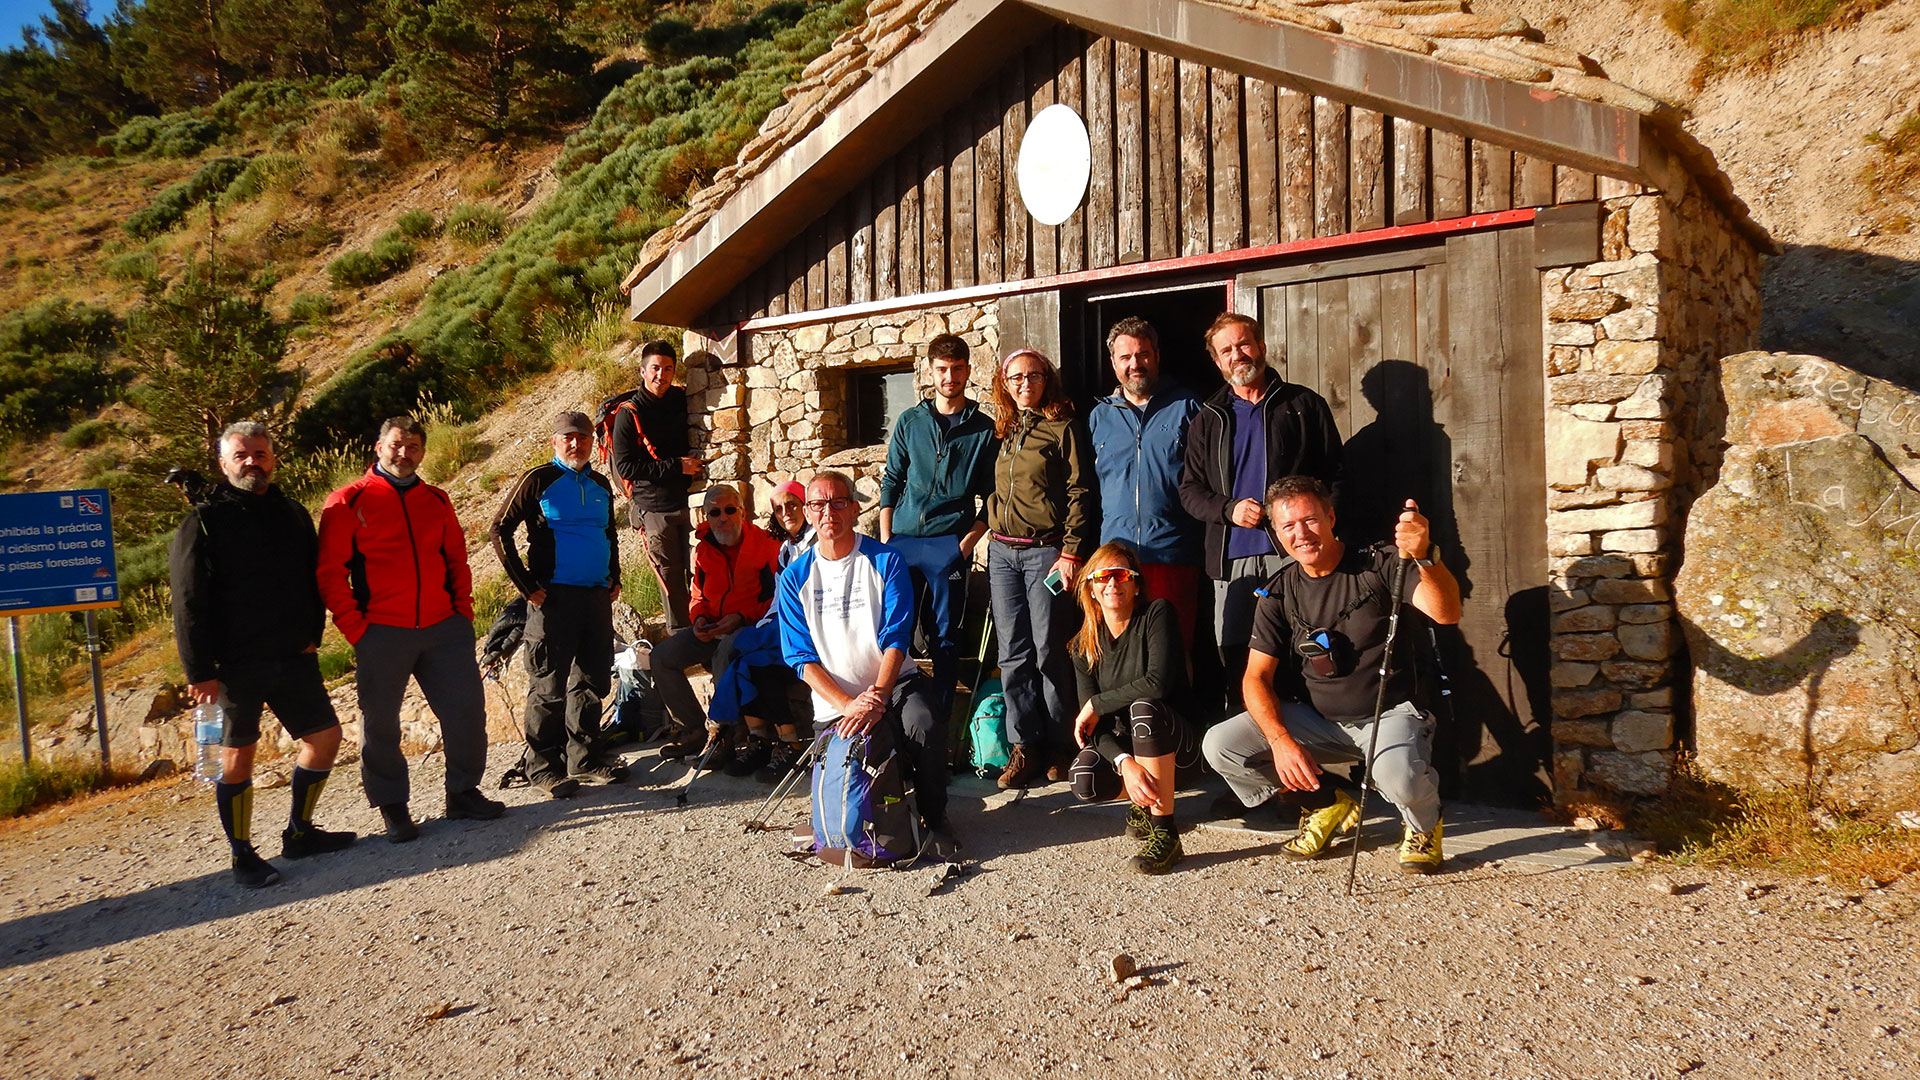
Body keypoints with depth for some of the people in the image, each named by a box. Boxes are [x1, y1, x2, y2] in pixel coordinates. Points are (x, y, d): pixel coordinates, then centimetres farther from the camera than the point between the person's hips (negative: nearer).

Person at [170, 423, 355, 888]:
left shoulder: (293, 515, 12)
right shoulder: (204, 522, -4)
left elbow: (314, 578, 18)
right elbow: (190, 604, -8)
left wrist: (312, 635, 4)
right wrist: (199, 671, -13)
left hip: (294, 658, 5)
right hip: (236, 663, -5)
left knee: (325, 736, 7)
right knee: (237, 756, 0)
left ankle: (299, 833, 23)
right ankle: (243, 856, 13)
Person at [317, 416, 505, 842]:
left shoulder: (436, 500, 13)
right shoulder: (349, 502, 0)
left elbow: (457, 559, 20)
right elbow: (330, 572, -3)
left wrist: (463, 610, 9)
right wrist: (355, 628, -8)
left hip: (444, 629, 4)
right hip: (382, 633, -3)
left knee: (467, 710, 2)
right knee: (380, 724, 4)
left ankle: (464, 793, 19)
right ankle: (392, 809, 18)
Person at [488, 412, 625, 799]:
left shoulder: (601, 485, 14)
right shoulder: (539, 480, -5)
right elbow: (500, 530, -6)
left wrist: (614, 578, 15)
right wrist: (527, 586, -10)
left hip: (596, 595, 6)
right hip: (554, 596, -6)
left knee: (593, 680, 12)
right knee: (549, 684, -3)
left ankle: (585, 757, 24)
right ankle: (542, 765, 7)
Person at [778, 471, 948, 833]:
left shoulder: (885, 560, 0)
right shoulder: (795, 578, 4)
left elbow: (896, 638, -6)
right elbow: (802, 658, -1)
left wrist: (877, 698, -22)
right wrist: (848, 704, -16)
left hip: (892, 682, -1)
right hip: (834, 701, 1)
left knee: (926, 725, -32)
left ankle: (933, 816, -7)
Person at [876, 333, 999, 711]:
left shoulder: (985, 429, 5)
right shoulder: (910, 422, 11)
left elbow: (992, 496, 4)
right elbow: (892, 481, 13)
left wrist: (967, 542, -8)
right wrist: (885, 541, 3)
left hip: (950, 545, -2)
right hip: (901, 541, 2)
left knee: (943, 637, 1)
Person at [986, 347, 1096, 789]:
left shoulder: (1063, 429, -1)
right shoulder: (1002, 433, 16)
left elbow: (1079, 495, -6)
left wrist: (1070, 553, -13)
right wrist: (985, 528, 10)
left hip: (1045, 551, -5)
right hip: (1002, 553, 5)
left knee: (1049, 652, -3)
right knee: (1012, 653, 4)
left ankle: (1060, 745, 8)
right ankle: (1025, 745, 9)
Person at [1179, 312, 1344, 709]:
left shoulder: (1304, 405, 11)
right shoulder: (1208, 420, 18)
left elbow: (1334, 475, 6)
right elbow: (1190, 490, 14)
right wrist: (1228, 509, -6)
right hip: (1232, 557, 3)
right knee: (1234, 657, 0)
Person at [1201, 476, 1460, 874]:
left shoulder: (1379, 565, -11)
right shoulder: (1279, 592, 0)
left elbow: (1446, 614, -26)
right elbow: (1256, 678, -1)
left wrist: (1424, 557, -47)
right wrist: (1281, 742, -18)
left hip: (1391, 713, -4)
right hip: (1321, 719, 5)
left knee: (1398, 776, -38)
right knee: (1220, 746, -13)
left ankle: (1424, 825, 3)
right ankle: (1326, 806, 10)